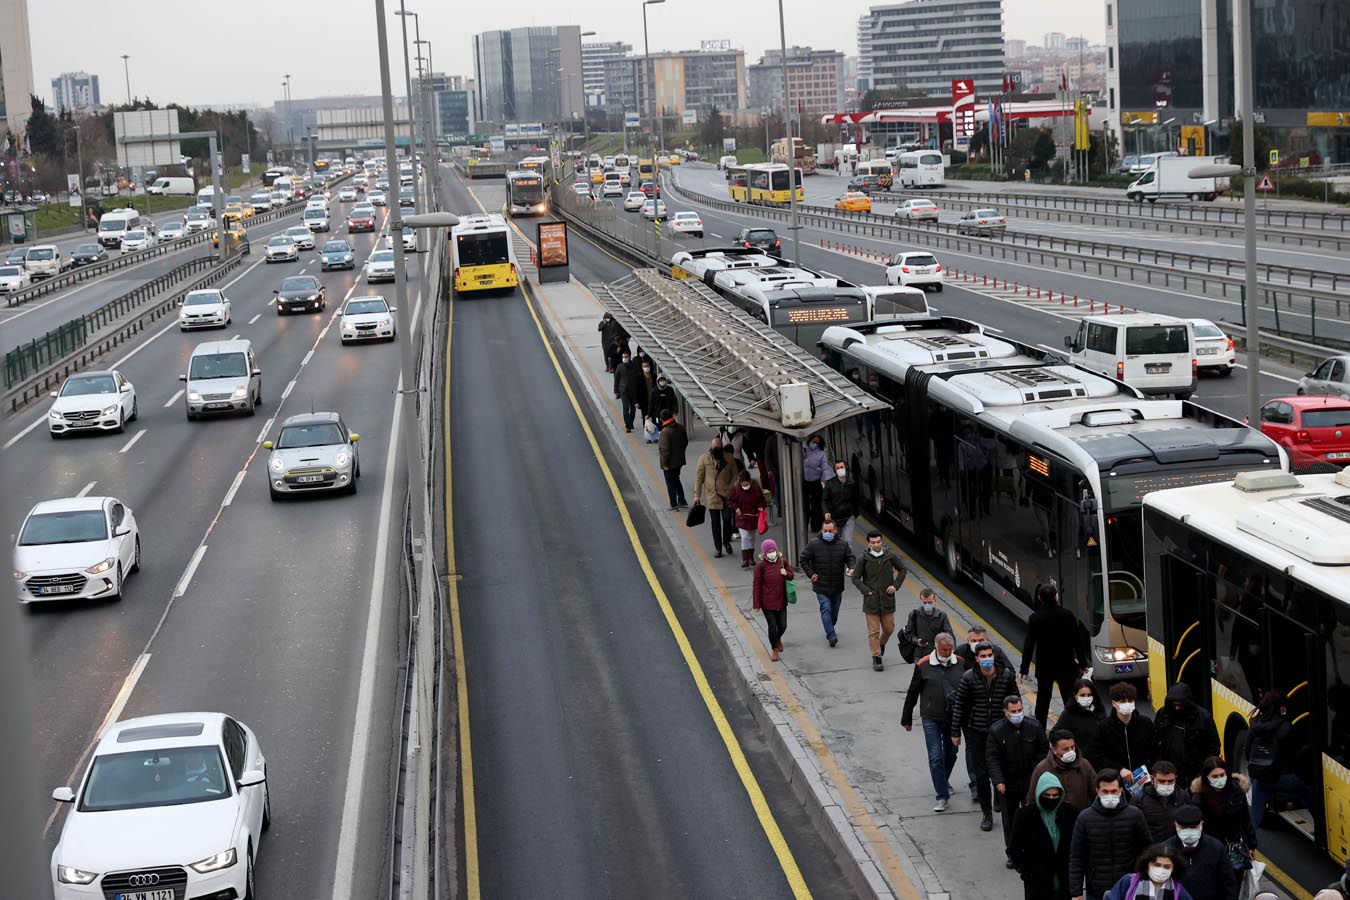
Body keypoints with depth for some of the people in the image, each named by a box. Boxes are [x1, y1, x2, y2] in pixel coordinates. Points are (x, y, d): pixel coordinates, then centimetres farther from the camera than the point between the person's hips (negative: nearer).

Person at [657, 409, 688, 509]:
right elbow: (686, 442, 10)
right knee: (676, 480, 24)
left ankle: (674, 504, 15)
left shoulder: (665, 432, -26)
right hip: (679, 460, 7)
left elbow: (665, 449, -25)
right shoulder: (681, 428, -3)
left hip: (669, 463, -7)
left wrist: (664, 463, -16)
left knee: (670, 483, 7)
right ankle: (682, 501, 29)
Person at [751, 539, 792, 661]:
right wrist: (757, 604, -10)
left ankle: (778, 639, 44)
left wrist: (786, 573, -14)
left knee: (782, 625, 9)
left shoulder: (783, 562, -1)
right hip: (767, 602, -4)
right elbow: (756, 585, -10)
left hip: (781, 600, 4)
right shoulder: (760, 566, -12)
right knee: (772, 626, 0)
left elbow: (791, 576, 11)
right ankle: (775, 650, 20)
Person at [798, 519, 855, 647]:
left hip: (837, 586, 3)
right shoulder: (814, 544, -7)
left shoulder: (843, 544, -1)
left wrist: (851, 568, -18)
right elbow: (803, 559, 2)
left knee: (834, 610, 17)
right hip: (821, 585, -3)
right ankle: (831, 635, -16)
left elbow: (850, 557, 4)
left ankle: (830, 629, 41)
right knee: (826, 609, -13)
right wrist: (810, 574, -6)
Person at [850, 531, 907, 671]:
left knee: (889, 628, 12)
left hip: (887, 599, 2)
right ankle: (876, 657, 8)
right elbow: (856, 578, 0)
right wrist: (866, 591, -10)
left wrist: (895, 585, -1)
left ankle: (881, 644, 42)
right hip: (871, 601, -2)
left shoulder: (890, 555, -3)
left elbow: (903, 570, 11)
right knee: (874, 631, -1)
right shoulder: (864, 558, -7)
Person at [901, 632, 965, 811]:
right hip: (931, 719, -3)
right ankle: (942, 796, 0)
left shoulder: (960, 664, -3)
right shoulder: (923, 665, -8)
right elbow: (912, 693, 1)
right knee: (936, 757, -6)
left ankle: (943, 781, 44)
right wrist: (907, 719, 6)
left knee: (951, 754, 18)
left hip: (954, 719, 3)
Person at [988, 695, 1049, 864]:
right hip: (1008, 782, 0)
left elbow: (1042, 752, 4)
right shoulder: (996, 730, -9)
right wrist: (998, 781, -22)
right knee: (1010, 820, 10)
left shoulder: (1034, 726, -5)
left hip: (1031, 780, 0)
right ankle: (1012, 854, 23)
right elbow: (993, 758, -10)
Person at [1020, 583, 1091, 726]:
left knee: (1043, 699, 14)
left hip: (1044, 667, 0)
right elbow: (1078, 642, -1)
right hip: (1066, 666, 0)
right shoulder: (1068, 616, -7)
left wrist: (1024, 670, -8)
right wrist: (1083, 663, 10)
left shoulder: (1035, 618, -11)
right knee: (1070, 699, 7)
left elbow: (1029, 645, -12)